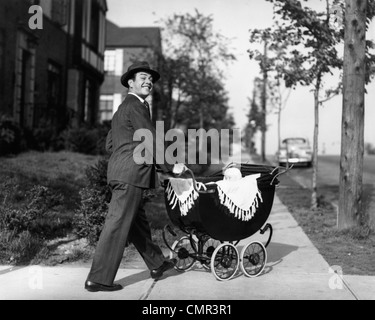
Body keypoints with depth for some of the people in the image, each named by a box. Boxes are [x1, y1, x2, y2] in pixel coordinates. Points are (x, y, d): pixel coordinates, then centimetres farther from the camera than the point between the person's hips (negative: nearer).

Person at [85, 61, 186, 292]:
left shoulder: (123, 108, 22)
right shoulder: (136, 106, -9)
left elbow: (110, 143, 25)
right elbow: (152, 140, -13)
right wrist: (171, 166, -6)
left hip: (122, 172, 11)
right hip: (131, 174, -11)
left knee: (138, 222, 18)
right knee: (118, 225, -8)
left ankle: (157, 264, 31)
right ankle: (99, 279, -3)